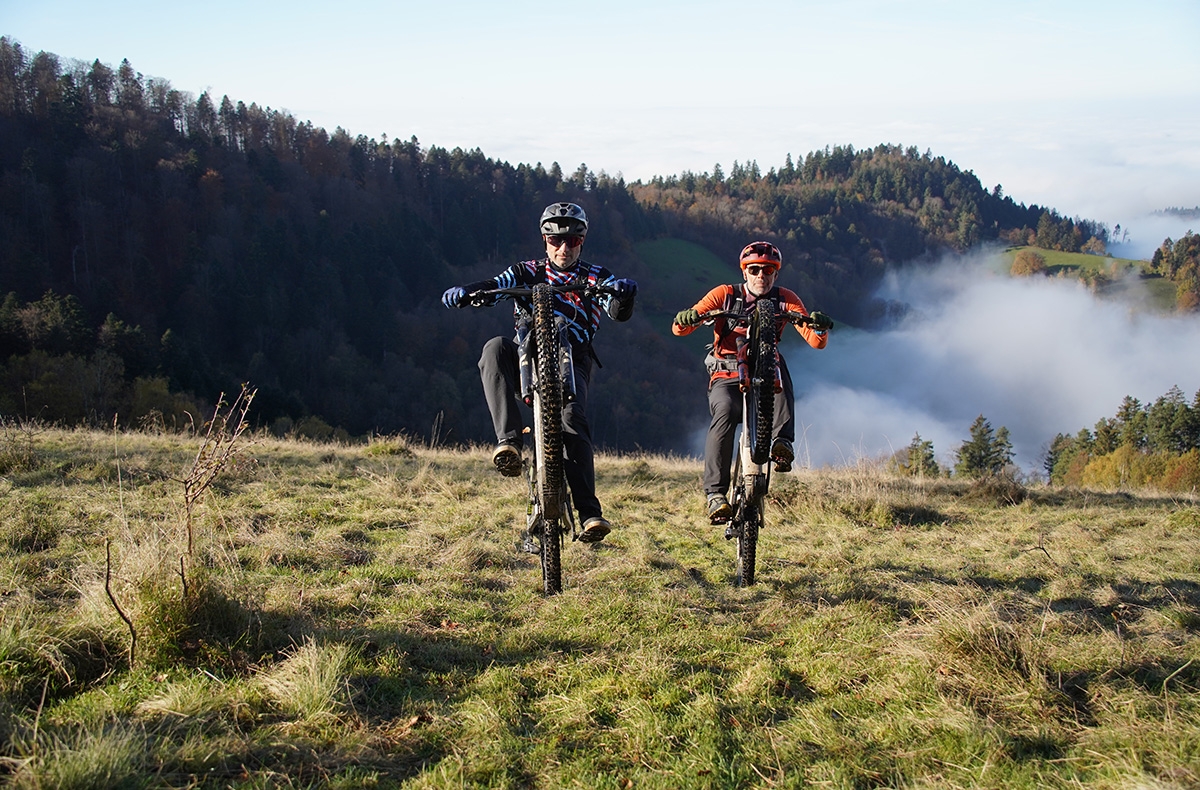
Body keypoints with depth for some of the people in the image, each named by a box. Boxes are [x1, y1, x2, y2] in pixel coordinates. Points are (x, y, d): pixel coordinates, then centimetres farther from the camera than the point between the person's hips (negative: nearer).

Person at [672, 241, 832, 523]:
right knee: (725, 413, -32)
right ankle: (714, 493, -29)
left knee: (777, 364, -31)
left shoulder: (785, 300, 1)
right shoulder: (725, 294, -2)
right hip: (727, 377, -2)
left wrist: (820, 327, -31)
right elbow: (678, 328, -8)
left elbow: (816, 342, -8)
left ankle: (782, 441, -39)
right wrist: (686, 319, -32)